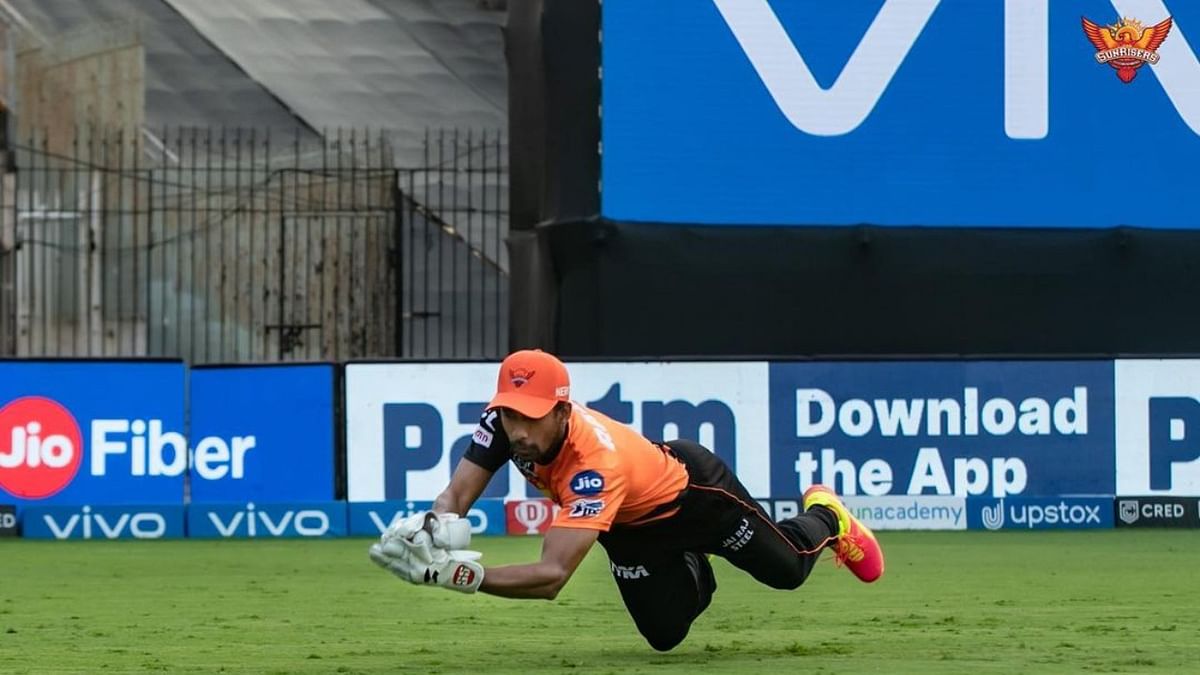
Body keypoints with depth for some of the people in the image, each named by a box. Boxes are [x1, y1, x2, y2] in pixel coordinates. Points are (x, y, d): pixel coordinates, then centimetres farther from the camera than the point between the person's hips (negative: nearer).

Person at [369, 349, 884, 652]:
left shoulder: (595, 463, -49)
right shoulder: (503, 423, -31)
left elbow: (552, 575, -57)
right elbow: (455, 497, -27)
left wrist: (459, 575, -68)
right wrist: (435, 529, -52)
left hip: (693, 489, -5)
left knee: (788, 568, 13)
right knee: (666, 634, 10)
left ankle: (824, 516, 48)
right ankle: (694, 572, 43)